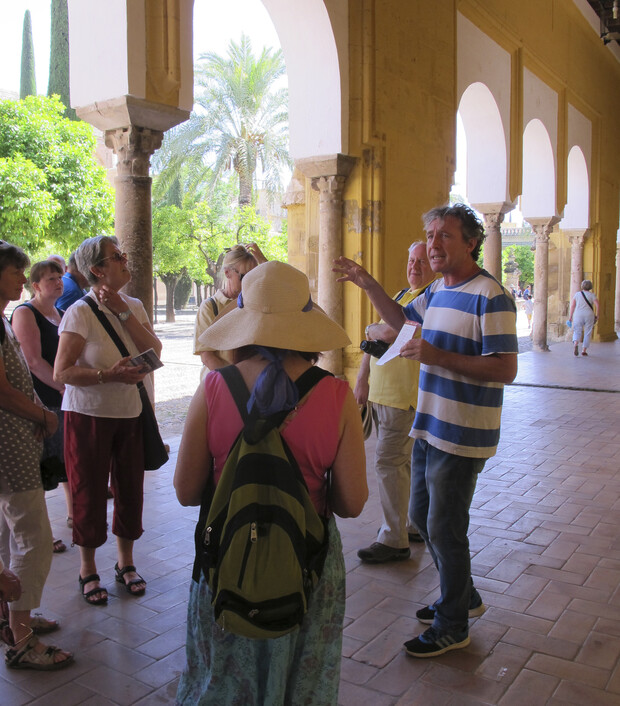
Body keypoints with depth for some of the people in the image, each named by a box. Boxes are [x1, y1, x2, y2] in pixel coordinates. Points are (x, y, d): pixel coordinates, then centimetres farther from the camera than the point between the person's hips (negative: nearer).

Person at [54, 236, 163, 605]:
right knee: (90, 491, 7)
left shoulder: (134, 306, 6)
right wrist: (110, 375, -28)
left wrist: (123, 312, -13)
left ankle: (126, 562, 31)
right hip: (90, 415, -5)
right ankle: (88, 569, 26)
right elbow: (62, 372, -16)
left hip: (133, 413, 5)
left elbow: (154, 350, -8)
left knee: (130, 488, 12)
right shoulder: (80, 312, -12)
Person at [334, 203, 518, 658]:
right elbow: (403, 319, 29)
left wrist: (437, 356, -28)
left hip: (461, 437, -9)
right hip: (429, 428, 9)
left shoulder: (490, 296, -18)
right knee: (423, 517, 19)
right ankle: (464, 598, 40)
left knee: (444, 530, 3)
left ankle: (452, 627, 24)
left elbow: (505, 369, -23)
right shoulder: (438, 290, 10)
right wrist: (367, 284, 19)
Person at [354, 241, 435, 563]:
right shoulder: (400, 295, 18)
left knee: (389, 461, -8)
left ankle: (393, 539, 2)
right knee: (403, 461, 16)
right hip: (382, 393, 9)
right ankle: (415, 525, 29)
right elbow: (373, 340, 20)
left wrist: (371, 328, -4)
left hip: (404, 396, -9)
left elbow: (391, 333, -25)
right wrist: (361, 381, 15)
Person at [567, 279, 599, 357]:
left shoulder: (577, 294, 5)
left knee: (577, 332, 5)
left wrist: (570, 316, 3)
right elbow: (597, 305, -8)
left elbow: (572, 305, 0)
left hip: (578, 315, 1)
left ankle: (575, 344, -25)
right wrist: (597, 315, 2)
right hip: (589, 315, -1)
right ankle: (584, 350, 7)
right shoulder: (592, 295, 2)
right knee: (587, 334, 11)